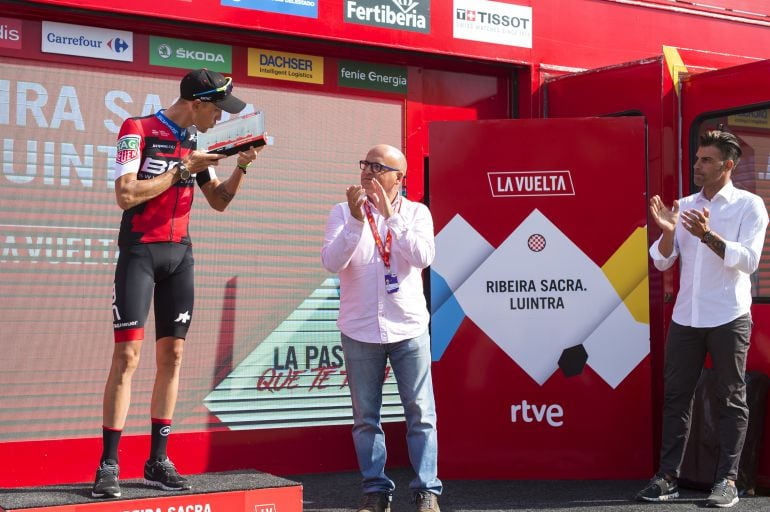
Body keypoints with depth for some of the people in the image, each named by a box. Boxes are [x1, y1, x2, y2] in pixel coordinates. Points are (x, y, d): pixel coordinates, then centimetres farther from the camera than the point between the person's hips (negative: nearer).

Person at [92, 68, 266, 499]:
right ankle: (109, 465, -4)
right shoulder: (138, 130, -8)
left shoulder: (196, 141, 11)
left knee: (172, 356, 4)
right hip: (140, 251, -6)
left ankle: (158, 461, 11)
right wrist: (183, 169, -15)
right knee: (127, 356, -9)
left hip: (180, 254, 6)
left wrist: (241, 166, 1)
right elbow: (126, 195, -17)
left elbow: (219, 202, 17)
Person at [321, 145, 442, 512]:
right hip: (359, 331, 1)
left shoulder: (416, 212, 2)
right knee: (366, 418, 7)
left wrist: (392, 217, -19)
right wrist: (356, 220, -22)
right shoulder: (343, 212, 1)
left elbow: (424, 257, -14)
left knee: (420, 415, 1)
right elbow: (332, 262, -12)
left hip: (409, 329, 0)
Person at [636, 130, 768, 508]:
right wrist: (667, 231, -12)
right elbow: (662, 262, 7)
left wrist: (708, 235, -24)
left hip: (728, 318, -4)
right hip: (685, 317, 4)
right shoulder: (684, 206, 10)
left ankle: (727, 480, 6)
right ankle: (668, 476, 8)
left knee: (731, 399, 2)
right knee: (675, 396, 4)